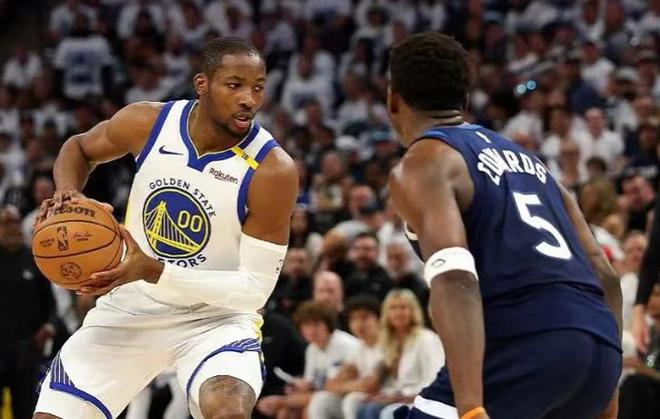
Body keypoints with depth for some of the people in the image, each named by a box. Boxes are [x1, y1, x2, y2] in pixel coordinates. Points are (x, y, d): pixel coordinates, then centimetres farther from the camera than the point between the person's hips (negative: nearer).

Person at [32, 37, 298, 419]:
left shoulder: (273, 170, -21)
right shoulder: (147, 123, -10)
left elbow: (255, 288, -20)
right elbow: (79, 147, 13)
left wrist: (153, 271, -29)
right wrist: (67, 194, -10)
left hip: (216, 318, -3)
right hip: (131, 309, 4)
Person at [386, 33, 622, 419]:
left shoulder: (423, 163, 4)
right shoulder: (524, 157, 28)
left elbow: (455, 278, -14)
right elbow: (604, 275, 23)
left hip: (526, 340, -8)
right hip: (597, 344, 8)